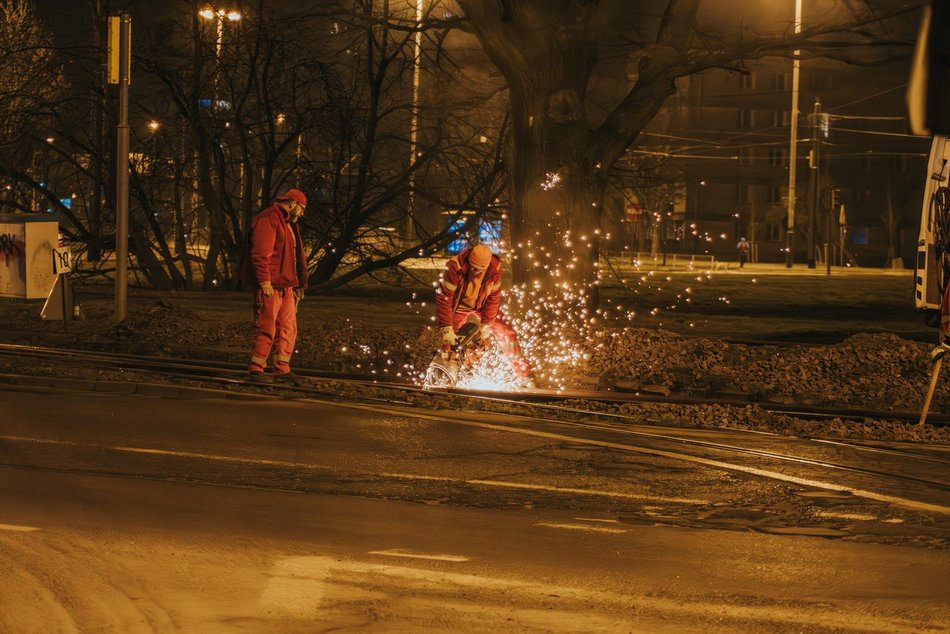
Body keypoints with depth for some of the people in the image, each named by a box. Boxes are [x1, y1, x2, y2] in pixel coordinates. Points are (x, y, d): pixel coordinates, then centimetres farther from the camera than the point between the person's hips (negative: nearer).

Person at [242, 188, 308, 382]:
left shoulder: (289, 224, 22)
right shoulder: (268, 220, -12)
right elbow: (260, 253, -20)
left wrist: (298, 284, 26)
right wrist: (265, 282, -25)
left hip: (285, 286, 10)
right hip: (269, 286, -10)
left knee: (288, 328, 8)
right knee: (266, 328, -9)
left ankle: (282, 369, 12)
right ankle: (255, 370, -4)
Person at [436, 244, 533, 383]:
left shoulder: (494, 268, -27)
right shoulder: (455, 267, -36)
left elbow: (493, 297, -15)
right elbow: (443, 298, -30)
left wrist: (486, 325, -14)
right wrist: (446, 329, -30)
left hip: (482, 305, 2)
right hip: (459, 307, -2)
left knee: (506, 335, -5)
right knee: (448, 342, -5)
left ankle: (525, 373, 7)